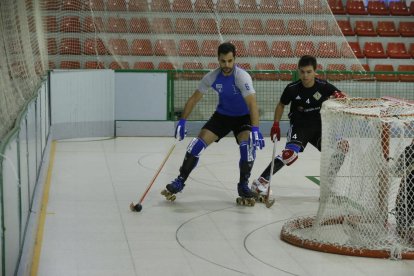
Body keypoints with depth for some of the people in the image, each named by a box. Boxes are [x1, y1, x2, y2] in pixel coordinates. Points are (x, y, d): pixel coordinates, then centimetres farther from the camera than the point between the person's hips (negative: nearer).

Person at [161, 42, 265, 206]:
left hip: (243, 117, -3)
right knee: (198, 144, -9)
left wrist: (255, 130, -51)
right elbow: (194, 99, -4)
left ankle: (243, 186, -9)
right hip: (222, 115, 3)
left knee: (248, 146, -28)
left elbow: (252, 104, -39)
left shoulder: (242, 77, -29)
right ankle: (180, 181, 4)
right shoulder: (212, 77, -15)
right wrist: (182, 122, -10)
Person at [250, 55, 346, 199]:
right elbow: (281, 105, 4)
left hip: (319, 126, 3)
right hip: (299, 126, -3)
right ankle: (261, 181, -22)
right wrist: (276, 125, -3)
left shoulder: (323, 86, -12)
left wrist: (340, 96, -29)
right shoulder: (292, 88, -13)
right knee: (290, 153, -26)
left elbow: (344, 98, -5)